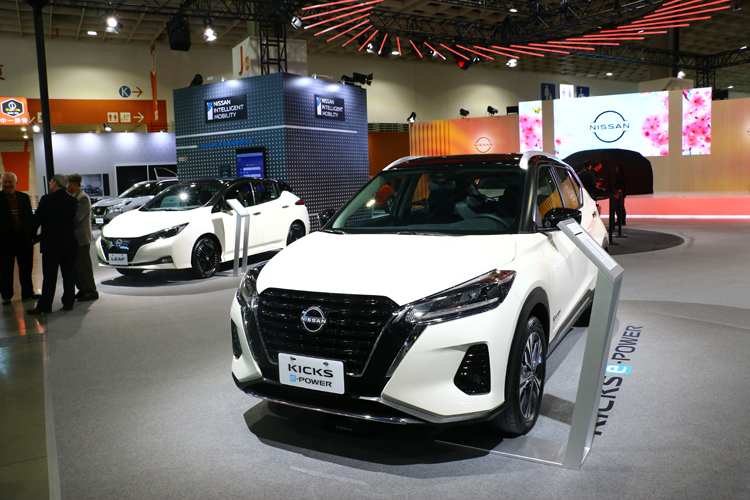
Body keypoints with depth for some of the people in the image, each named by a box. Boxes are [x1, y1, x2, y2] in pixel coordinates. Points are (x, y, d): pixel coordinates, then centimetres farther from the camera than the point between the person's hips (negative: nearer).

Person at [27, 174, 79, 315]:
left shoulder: (47, 199, -11)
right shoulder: (73, 201, 4)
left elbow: (37, 219, -6)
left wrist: (32, 234, 14)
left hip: (51, 244, -4)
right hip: (70, 244, 4)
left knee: (49, 277, 0)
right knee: (69, 275, 9)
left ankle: (44, 306, 5)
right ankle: (68, 303, 14)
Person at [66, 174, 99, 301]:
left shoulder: (83, 198, -15)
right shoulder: (74, 197, 16)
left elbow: (76, 218, -22)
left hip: (82, 238, -10)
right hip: (75, 238, 10)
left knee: (83, 266, -4)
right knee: (75, 266, 14)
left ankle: (91, 292, 4)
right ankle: (82, 290, 23)